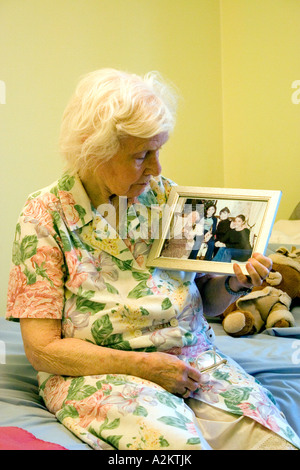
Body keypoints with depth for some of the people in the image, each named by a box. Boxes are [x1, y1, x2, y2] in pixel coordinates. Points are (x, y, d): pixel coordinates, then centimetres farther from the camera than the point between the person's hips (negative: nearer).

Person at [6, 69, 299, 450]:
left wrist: (234, 284, -7)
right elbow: (42, 349, -8)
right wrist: (142, 365, -15)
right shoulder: (44, 215, -5)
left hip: (192, 359, 4)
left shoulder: (165, 196, 7)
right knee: (179, 442, -34)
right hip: (98, 373, -3)